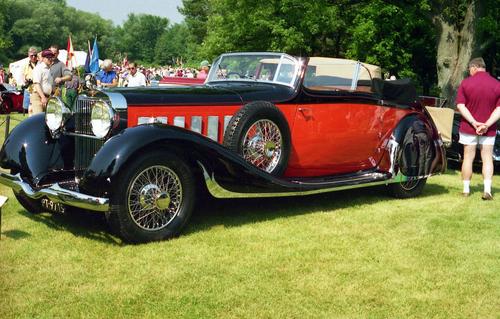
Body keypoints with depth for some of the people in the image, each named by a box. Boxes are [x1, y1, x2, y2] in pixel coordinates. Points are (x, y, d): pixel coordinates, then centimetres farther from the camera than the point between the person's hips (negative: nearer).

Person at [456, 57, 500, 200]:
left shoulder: (466, 83, -7)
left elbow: (460, 106, -11)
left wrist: (474, 122, -14)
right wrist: (486, 124, -14)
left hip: (468, 128, -1)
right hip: (488, 129, 1)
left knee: (468, 158, 9)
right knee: (487, 159, 7)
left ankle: (466, 190, 14)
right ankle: (487, 190, -2)